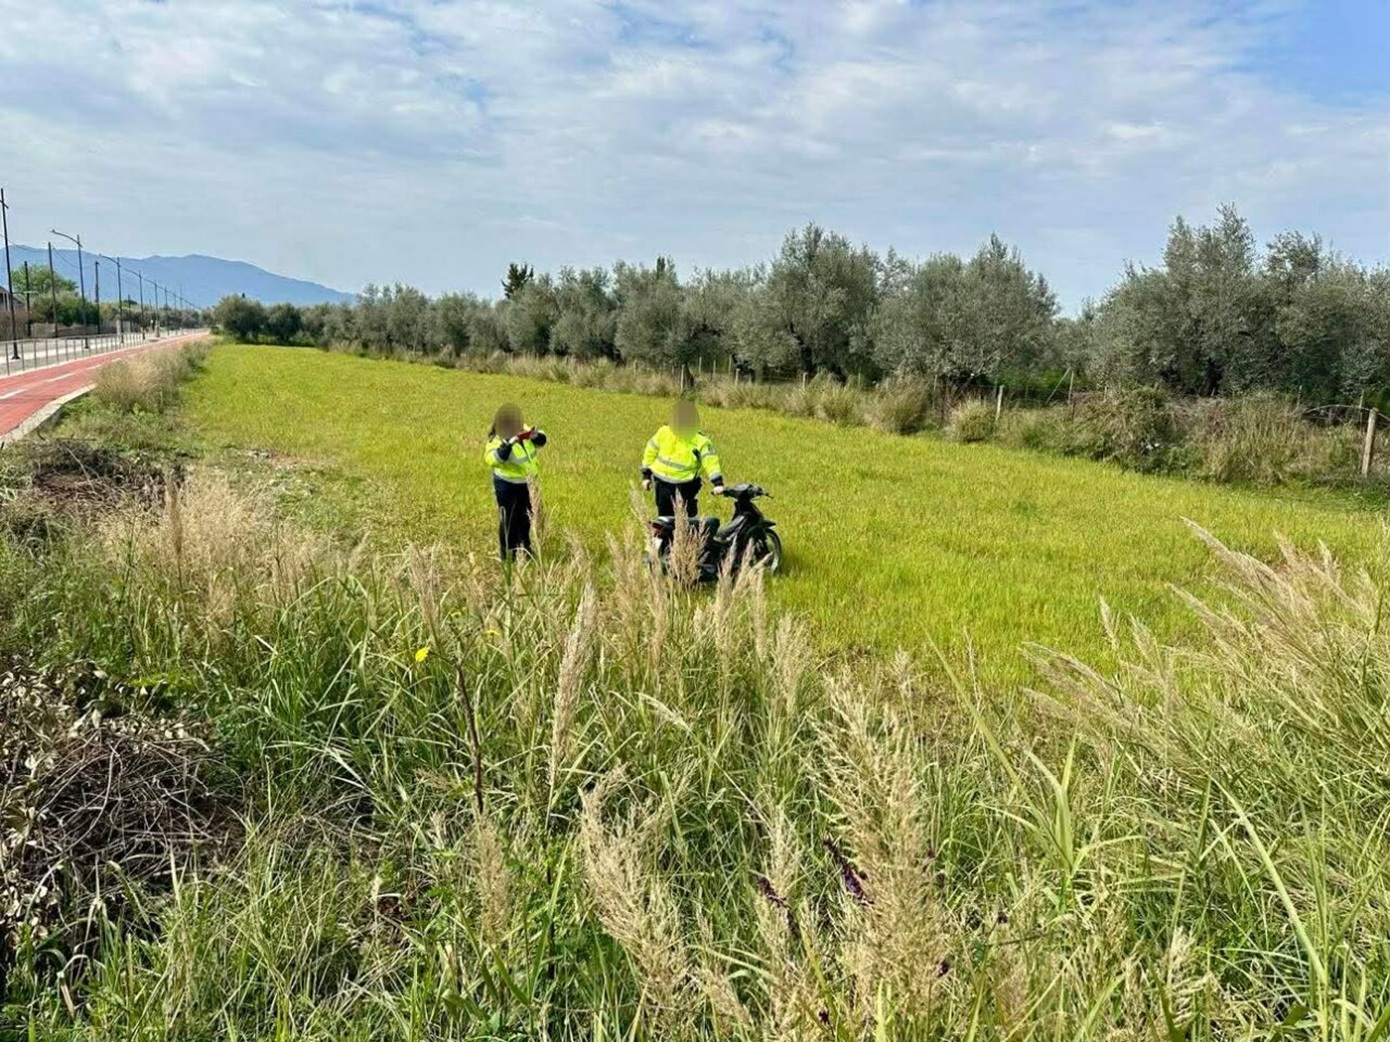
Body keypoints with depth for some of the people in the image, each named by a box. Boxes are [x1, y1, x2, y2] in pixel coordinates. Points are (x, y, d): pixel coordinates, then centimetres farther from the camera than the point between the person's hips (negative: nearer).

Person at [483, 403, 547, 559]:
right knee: (509, 520, 1)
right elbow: (492, 459, -46)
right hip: (507, 485, -7)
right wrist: (512, 441, -53)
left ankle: (525, 547, 41)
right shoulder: (499, 441, -28)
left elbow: (542, 441, -2)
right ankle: (507, 553, 17)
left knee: (526, 517, 21)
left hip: (527, 483, 7)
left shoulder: (522, 430, -9)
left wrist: (535, 435, -26)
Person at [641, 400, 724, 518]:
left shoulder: (701, 441, -12)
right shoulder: (664, 433, -2)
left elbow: (710, 461, -21)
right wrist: (646, 475, 9)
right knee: (665, 517, 13)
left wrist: (718, 483, -34)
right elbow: (651, 453, 8)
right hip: (663, 483, 3)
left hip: (686, 486, -3)